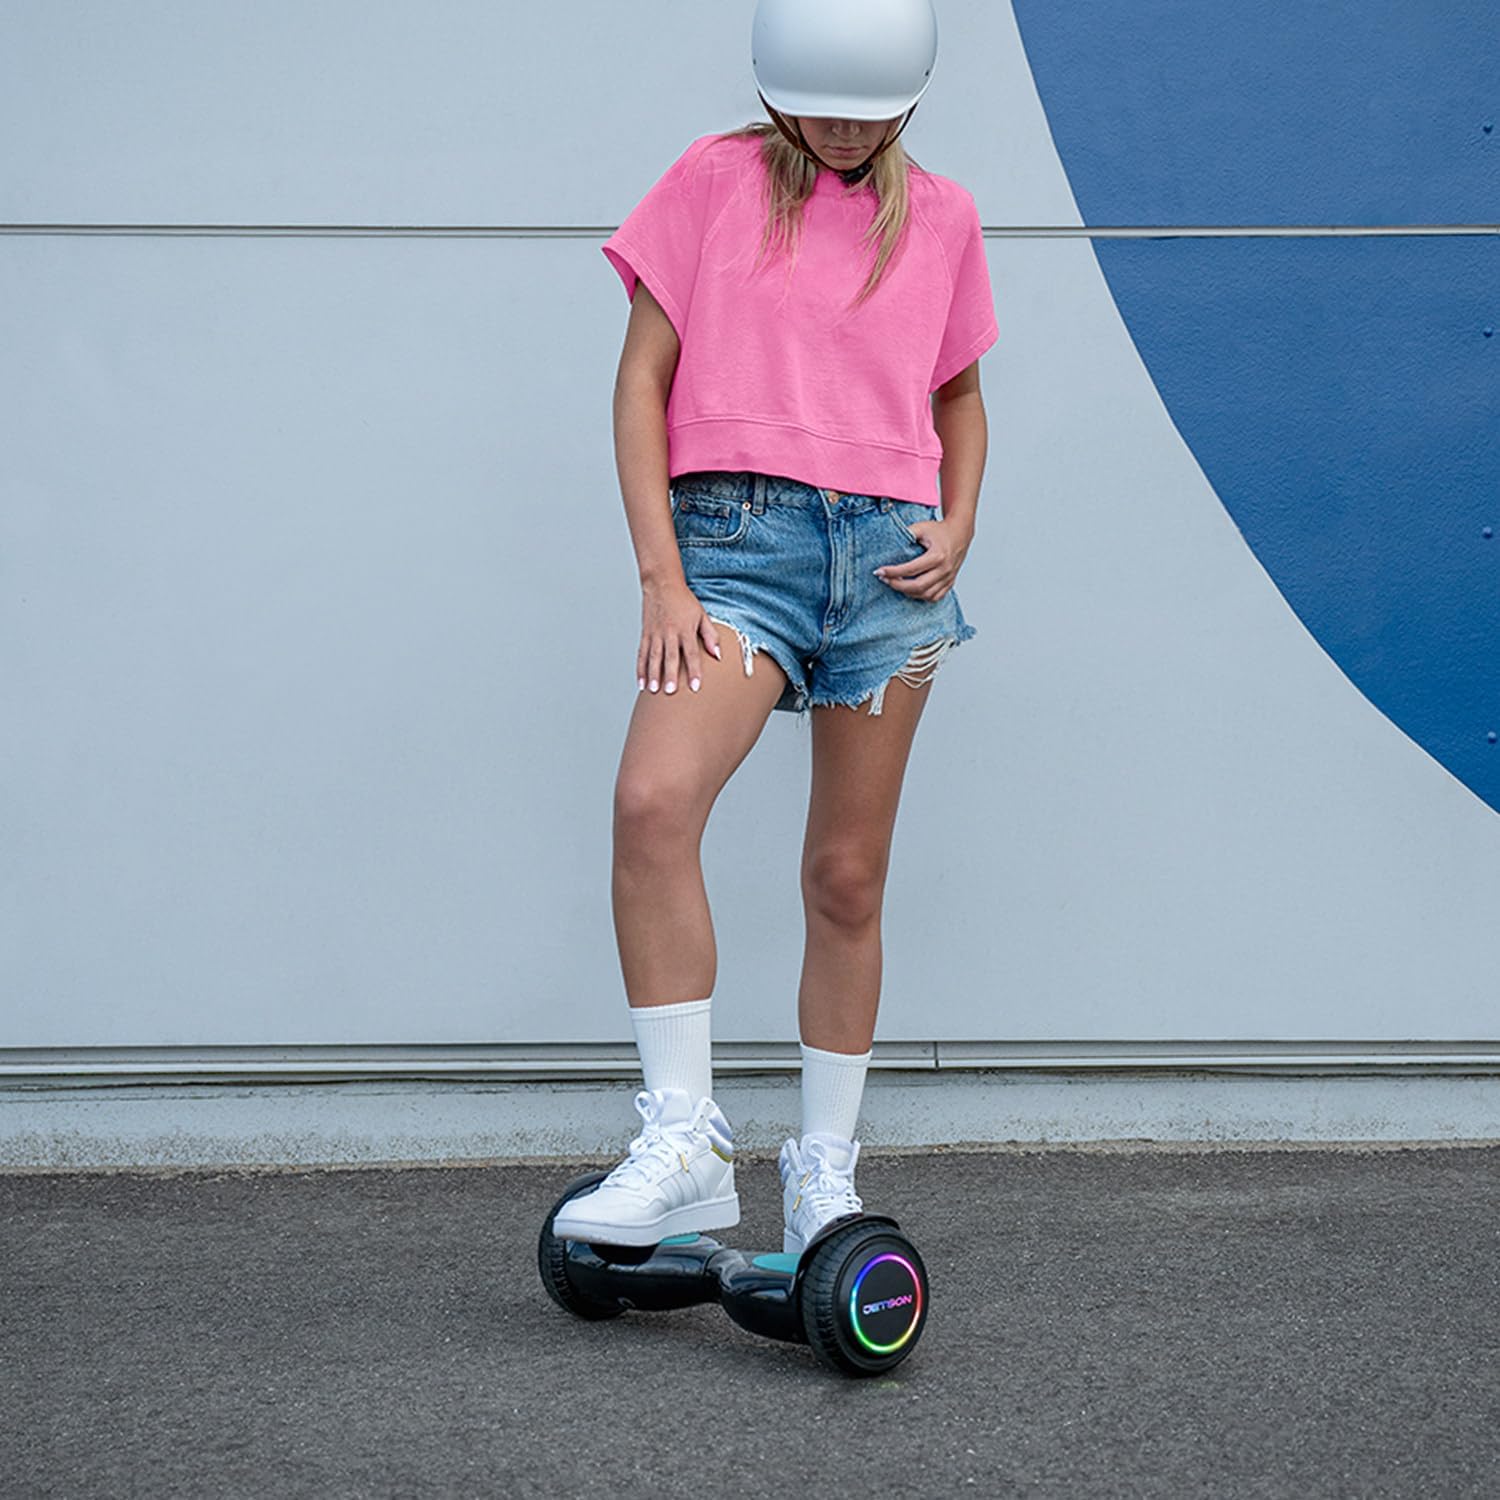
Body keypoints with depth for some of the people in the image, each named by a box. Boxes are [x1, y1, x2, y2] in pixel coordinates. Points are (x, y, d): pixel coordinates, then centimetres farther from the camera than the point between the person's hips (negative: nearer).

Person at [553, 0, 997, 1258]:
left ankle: (826, 1169, 19)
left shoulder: (939, 215, 13)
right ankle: (685, 1139, -18)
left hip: (887, 548, 2)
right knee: (653, 802, -26)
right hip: (737, 536, -2)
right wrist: (661, 573, -7)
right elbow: (643, 378, 3)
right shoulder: (714, 180, 6)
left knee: (849, 876, 5)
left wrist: (957, 528, 4)